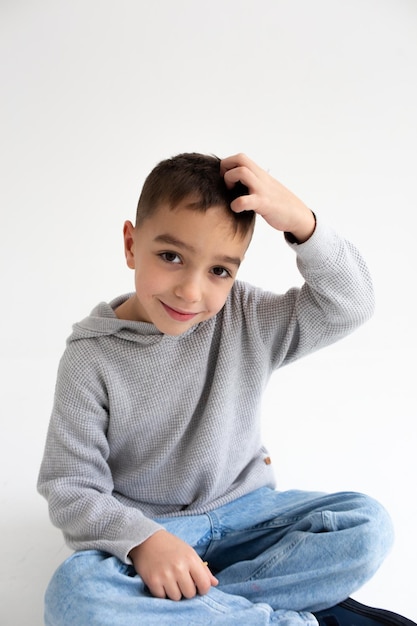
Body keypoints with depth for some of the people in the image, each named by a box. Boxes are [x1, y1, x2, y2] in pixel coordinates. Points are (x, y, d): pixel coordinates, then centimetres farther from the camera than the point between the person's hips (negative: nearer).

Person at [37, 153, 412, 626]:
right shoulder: (91, 358, -12)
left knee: (368, 526, -16)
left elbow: (349, 306, -10)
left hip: (242, 511, 3)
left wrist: (301, 222, -24)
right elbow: (69, 486, -11)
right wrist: (141, 539, -28)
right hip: (146, 527, -2)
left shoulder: (248, 321, -4)